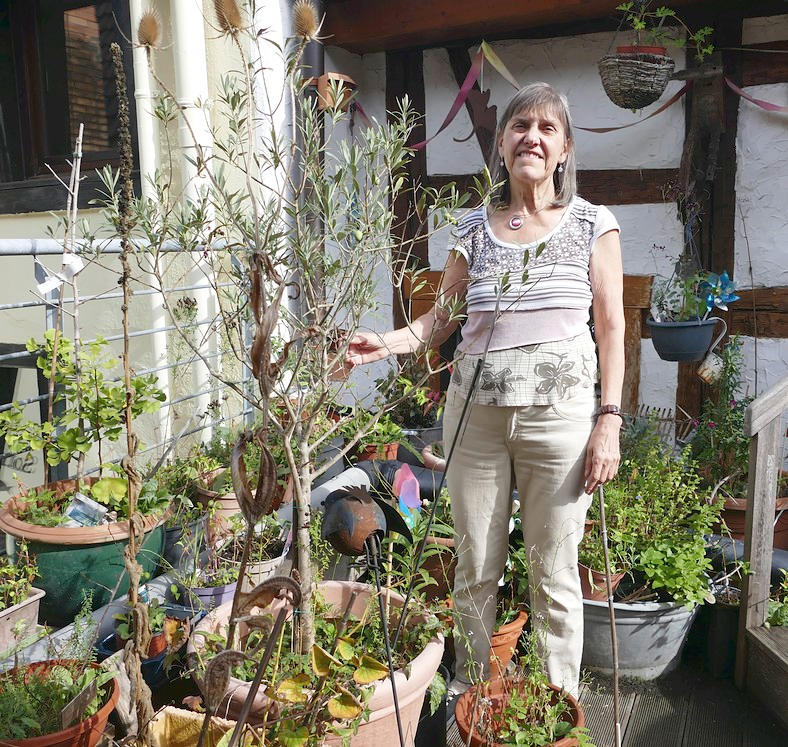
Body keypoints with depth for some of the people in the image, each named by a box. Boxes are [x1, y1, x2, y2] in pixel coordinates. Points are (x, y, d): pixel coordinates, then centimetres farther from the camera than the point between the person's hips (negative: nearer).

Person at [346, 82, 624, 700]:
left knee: (554, 573, 7)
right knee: (476, 568, 12)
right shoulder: (475, 228, 8)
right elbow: (441, 319, 9)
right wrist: (386, 343, -10)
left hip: (558, 414, -2)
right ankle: (469, 695, 32)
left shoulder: (592, 224, 2)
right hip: (476, 412, 2)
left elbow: (611, 327, 1)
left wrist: (609, 419, -7)